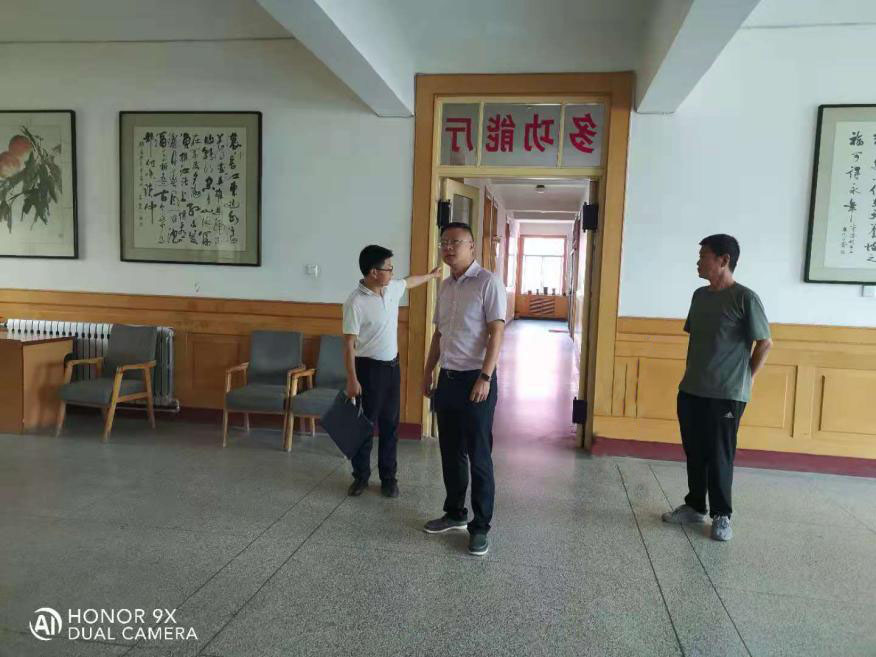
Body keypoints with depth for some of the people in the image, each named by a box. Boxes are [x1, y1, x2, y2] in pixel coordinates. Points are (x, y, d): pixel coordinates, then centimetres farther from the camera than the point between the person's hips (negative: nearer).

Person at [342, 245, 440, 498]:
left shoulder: (392, 289, 1)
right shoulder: (356, 302, -19)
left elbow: (410, 281, 26)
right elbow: (349, 344, -18)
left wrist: (431, 275, 43)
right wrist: (352, 380, -20)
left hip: (392, 366, 7)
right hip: (369, 368, -7)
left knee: (390, 425, 11)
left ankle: (388, 477, 22)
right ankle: (361, 476, 21)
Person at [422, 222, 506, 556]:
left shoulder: (488, 282, -10)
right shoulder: (445, 286, 12)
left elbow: (496, 332, -15)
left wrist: (485, 377, -20)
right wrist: (428, 373, 17)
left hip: (475, 378, -7)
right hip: (447, 378, 7)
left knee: (478, 456, 1)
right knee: (450, 452, 15)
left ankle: (480, 526, 12)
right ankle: (455, 513, 31)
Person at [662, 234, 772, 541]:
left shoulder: (745, 298, -12)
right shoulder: (700, 295, 8)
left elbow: (765, 343, -7)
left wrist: (745, 378, -3)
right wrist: (696, 371, 12)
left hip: (726, 395, -6)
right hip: (690, 390, 7)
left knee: (719, 456, 3)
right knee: (694, 453, 14)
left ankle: (721, 515, 18)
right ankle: (695, 506, 29)